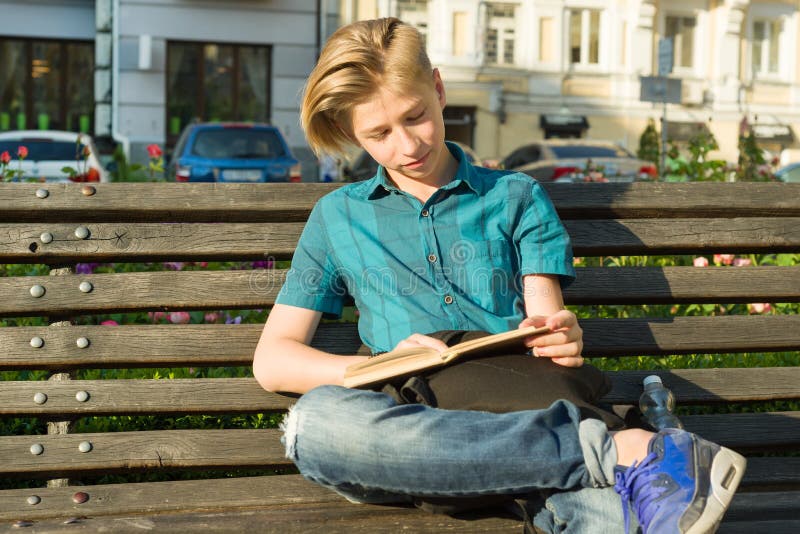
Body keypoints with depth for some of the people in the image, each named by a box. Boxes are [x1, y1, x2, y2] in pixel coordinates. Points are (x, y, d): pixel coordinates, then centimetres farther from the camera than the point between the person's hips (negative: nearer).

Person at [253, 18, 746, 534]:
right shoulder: (337, 217, 20)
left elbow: (547, 320, 11)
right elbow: (271, 359, 14)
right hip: (413, 424, 2)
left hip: (522, 412, -2)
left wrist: (564, 337, -15)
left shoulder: (516, 197, 22)